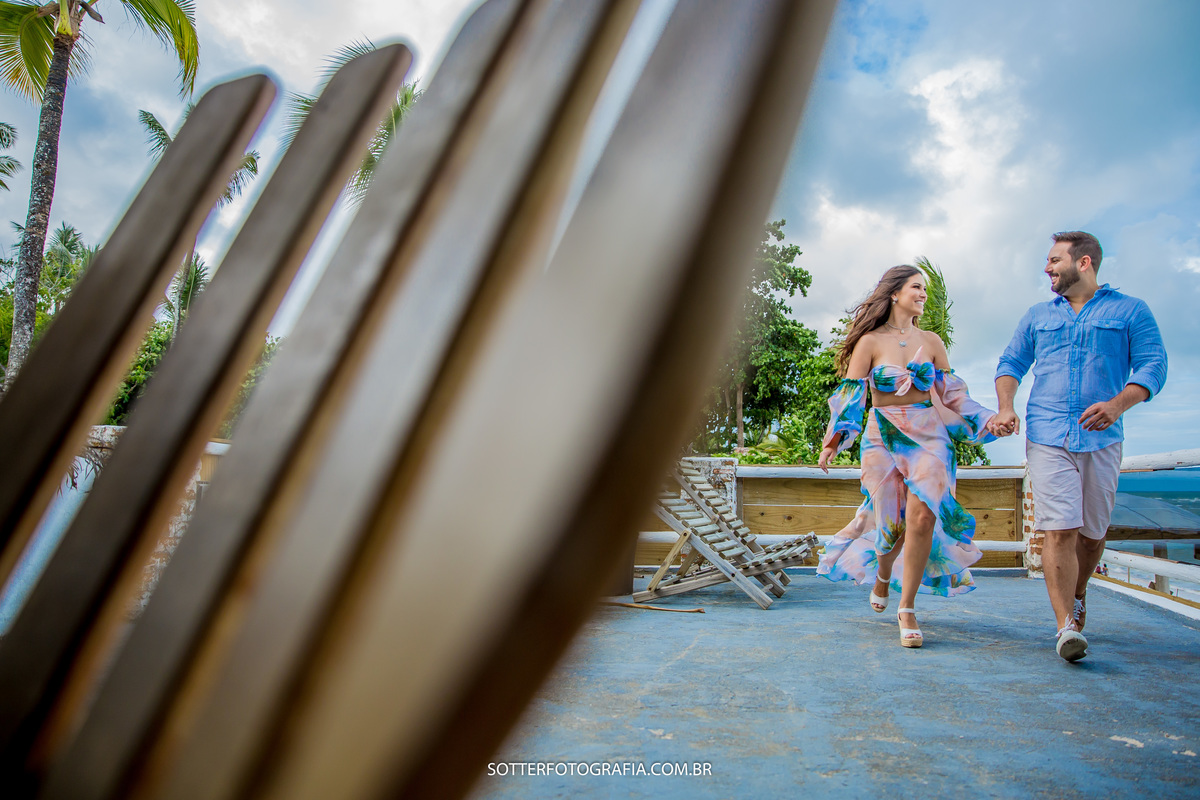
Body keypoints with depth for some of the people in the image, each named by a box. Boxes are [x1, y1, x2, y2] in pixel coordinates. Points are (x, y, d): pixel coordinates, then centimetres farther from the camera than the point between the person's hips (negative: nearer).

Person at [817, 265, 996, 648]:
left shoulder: (930, 341, 10)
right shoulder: (870, 342, 0)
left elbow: (952, 394, 14)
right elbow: (851, 395, -4)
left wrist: (987, 422, 3)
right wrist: (834, 438, -14)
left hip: (928, 436, 2)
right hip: (883, 439, -2)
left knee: (921, 516, -15)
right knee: (892, 523, -1)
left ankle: (907, 608, -3)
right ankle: (882, 576, 35)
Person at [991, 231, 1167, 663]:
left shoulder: (1130, 311, 9)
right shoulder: (1038, 315, 18)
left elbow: (1153, 365, 1)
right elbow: (1011, 363, 16)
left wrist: (1118, 404, -18)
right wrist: (1005, 409, -2)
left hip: (1101, 438, 0)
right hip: (1047, 436, 0)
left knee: (1092, 531, 10)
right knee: (1058, 530, -11)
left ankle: (1077, 595, 36)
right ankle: (1066, 627, -12)